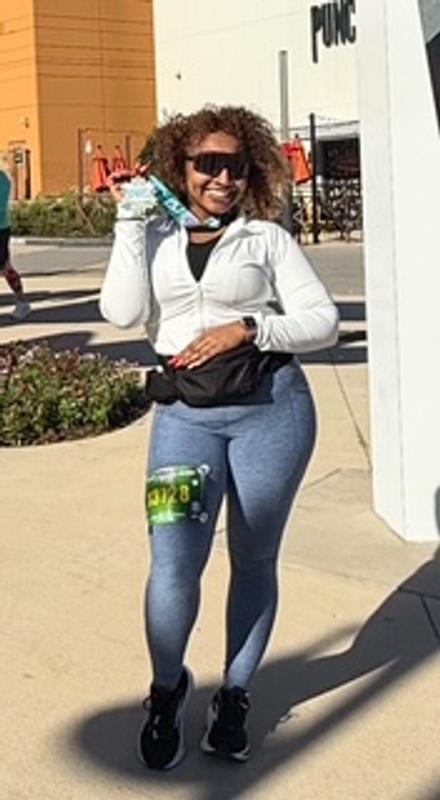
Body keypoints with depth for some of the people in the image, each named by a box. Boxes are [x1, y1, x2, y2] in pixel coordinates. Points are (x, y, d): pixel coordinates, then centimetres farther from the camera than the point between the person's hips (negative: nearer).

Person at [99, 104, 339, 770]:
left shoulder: (267, 238, 5)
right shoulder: (154, 237, 10)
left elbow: (323, 321, -1)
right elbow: (123, 312, -6)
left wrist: (246, 329, -14)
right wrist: (130, 224, -5)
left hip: (270, 408, 0)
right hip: (185, 413, 1)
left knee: (253, 560, 9)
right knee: (173, 566, -9)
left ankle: (235, 696, 29)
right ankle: (167, 689, 18)